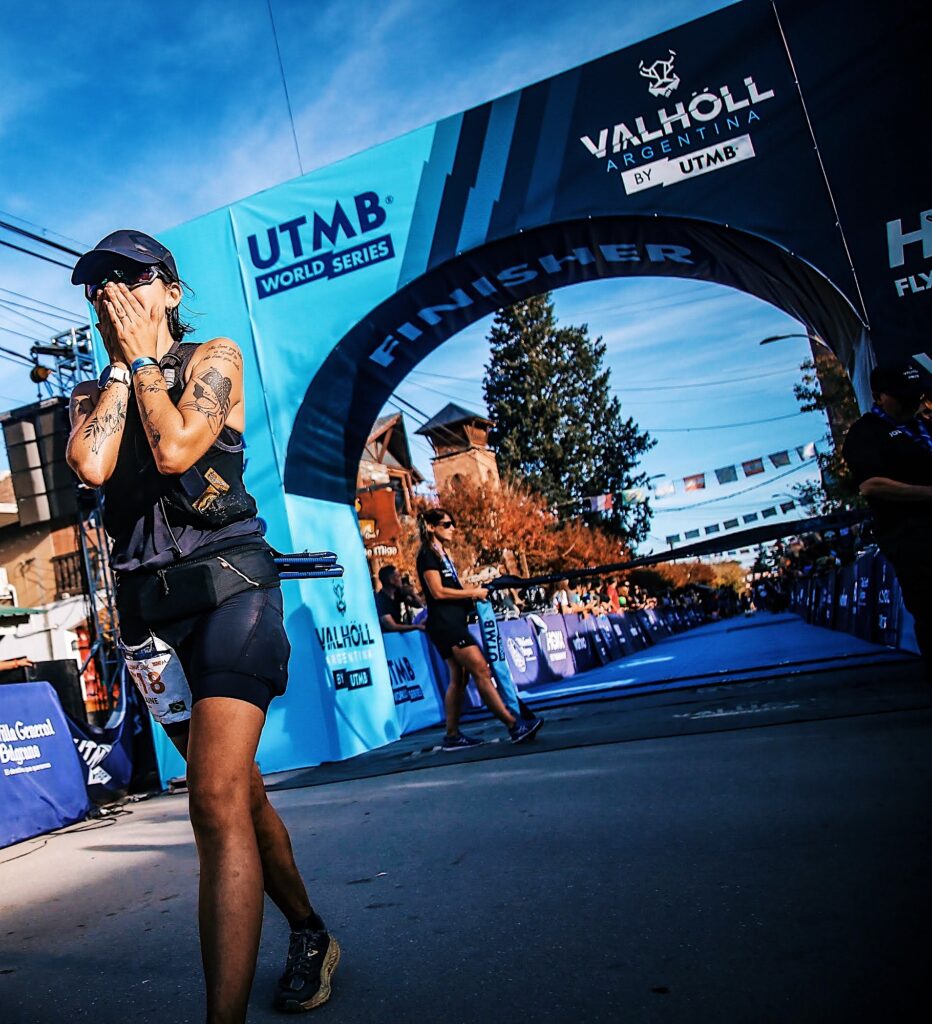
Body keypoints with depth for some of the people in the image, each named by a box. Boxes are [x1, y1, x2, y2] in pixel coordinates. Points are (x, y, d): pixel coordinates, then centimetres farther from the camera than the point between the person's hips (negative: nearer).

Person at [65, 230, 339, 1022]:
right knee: (238, 790, 15)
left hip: (228, 585, -5)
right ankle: (310, 934, 34)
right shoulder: (94, 394, 18)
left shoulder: (214, 358, 6)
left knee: (218, 801, -19)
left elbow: (174, 448, -13)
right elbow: (91, 465, -5)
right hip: (149, 603, 6)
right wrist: (120, 366, 3)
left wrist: (144, 360, 1)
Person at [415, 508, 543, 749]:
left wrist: (473, 592, 5)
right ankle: (514, 726, -17)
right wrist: (472, 593, -12)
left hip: (453, 623, 10)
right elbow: (438, 591, -17)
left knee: (459, 677, 9)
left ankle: (452, 736, 13)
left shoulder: (442, 554, 20)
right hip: (444, 623, -10)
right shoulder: (427, 555, -9)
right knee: (482, 671, -15)